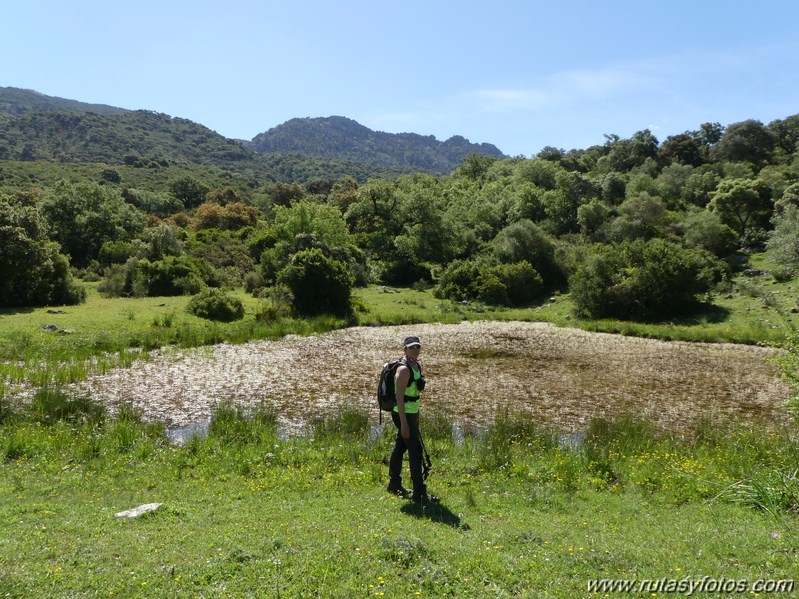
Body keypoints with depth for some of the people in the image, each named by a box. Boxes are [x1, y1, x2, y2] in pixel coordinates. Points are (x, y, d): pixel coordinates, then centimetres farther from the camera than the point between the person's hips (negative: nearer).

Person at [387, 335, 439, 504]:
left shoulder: (418, 366, 9)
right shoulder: (404, 369, -20)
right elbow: (399, 397, -24)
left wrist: (416, 416, 21)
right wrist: (404, 423, -26)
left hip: (411, 412, 9)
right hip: (403, 414, -9)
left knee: (400, 447, 19)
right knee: (415, 450, -8)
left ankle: (394, 484, 33)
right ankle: (419, 493, -3)